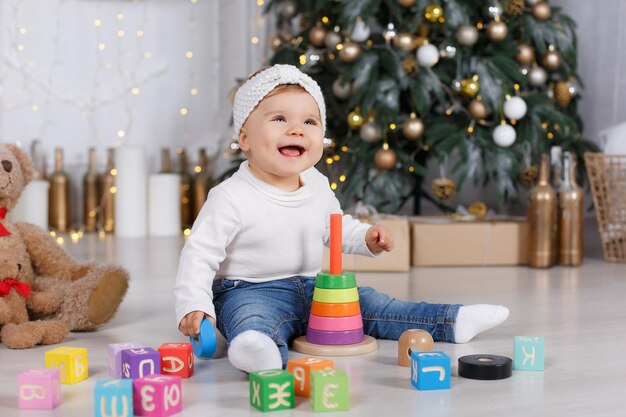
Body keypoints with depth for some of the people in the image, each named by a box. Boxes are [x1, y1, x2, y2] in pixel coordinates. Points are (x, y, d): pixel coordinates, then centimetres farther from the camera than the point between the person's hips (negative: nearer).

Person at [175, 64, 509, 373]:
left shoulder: (317, 185, 3)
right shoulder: (231, 198, -19)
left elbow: (336, 226, 22)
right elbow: (199, 254, -17)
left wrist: (366, 238, 4)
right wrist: (193, 307, -28)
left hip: (310, 287, 7)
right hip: (249, 292, -6)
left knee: (367, 303, 2)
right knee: (252, 318, -38)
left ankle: (452, 321, 5)